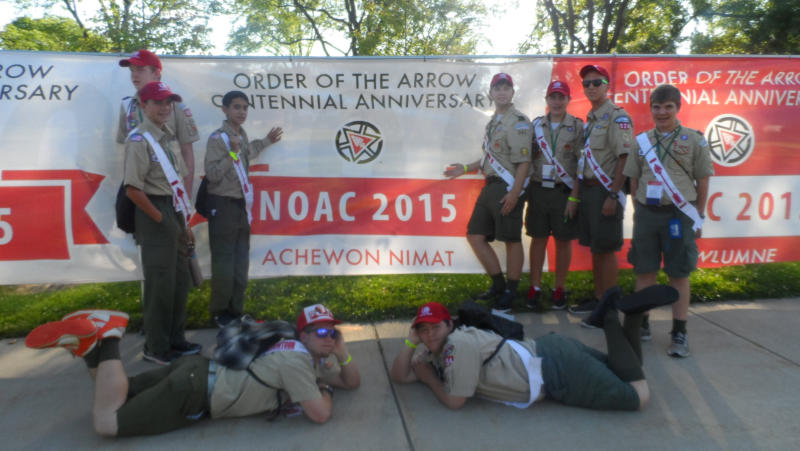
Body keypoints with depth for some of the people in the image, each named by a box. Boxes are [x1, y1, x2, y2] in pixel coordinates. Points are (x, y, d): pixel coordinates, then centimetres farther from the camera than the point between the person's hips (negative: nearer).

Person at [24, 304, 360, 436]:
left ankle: (90, 345, 7)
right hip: (195, 393, -8)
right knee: (105, 420, -9)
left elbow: (352, 382, 16)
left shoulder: (310, 358, 11)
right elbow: (320, 415, -21)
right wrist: (324, 393, 1)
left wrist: (342, 354, -3)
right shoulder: (297, 361, -18)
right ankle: (106, 337, -3)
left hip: (199, 372, 8)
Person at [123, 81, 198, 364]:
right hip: (155, 215, -9)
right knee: (160, 283, -1)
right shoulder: (139, 139, -12)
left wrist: (185, 223, 15)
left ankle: (175, 339, 29)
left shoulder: (167, 138, 16)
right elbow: (133, 189, -19)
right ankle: (156, 348, 13)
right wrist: (161, 219, -13)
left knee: (180, 280, 15)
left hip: (174, 213, 9)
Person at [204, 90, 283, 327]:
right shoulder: (217, 138, -12)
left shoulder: (242, 135, 11)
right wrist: (232, 152, -25)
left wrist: (267, 141, 37)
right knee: (224, 262, -4)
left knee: (241, 262, 11)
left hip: (242, 205, 8)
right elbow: (212, 174, -19)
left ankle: (236, 310, 21)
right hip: (223, 205, -8)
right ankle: (219, 312, 10)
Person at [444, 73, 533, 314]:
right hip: (490, 186, 9)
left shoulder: (518, 121, -9)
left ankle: (510, 292, 13)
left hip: (507, 188, -9)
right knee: (476, 236, 9)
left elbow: (524, 161, -16)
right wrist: (465, 168, 18)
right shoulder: (494, 121, 19)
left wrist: (514, 192, -23)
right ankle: (498, 285, 22)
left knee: (512, 240, 0)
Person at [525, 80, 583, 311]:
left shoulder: (577, 127, -1)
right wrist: (525, 192, 3)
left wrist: (574, 197, -11)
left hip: (564, 191, -2)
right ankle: (535, 288, 16)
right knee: (538, 239, 6)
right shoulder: (536, 125, 8)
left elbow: (582, 165, -4)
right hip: (538, 189, 2)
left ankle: (559, 290, 18)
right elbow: (526, 159, 11)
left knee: (563, 241, 6)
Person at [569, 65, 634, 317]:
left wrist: (613, 195, -22)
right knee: (595, 248, 14)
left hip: (605, 190, -8)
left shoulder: (617, 117, -10)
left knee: (606, 250, -3)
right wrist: (578, 193, 15)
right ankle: (597, 299, 24)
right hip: (588, 189, 8)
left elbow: (625, 158, -17)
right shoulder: (590, 119, 16)